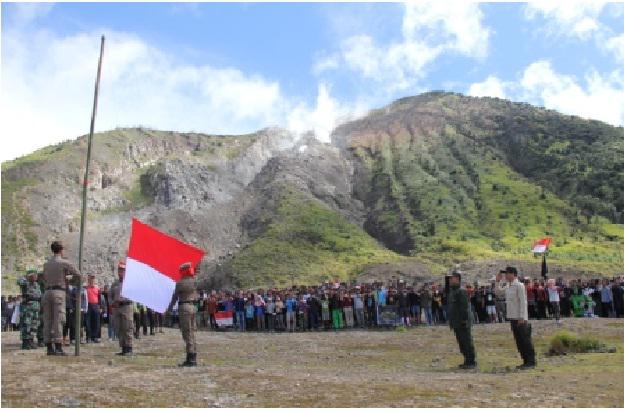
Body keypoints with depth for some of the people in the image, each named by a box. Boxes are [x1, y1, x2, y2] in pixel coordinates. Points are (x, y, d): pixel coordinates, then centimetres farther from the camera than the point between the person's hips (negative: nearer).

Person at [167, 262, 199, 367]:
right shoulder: (194, 281, 7)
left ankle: (190, 359, -6)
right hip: (193, 307, 7)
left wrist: (170, 308, 8)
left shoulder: (180, 283, -10)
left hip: (184, 307, -7)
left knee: (187, 333, -5)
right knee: (192, 333, 12)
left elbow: (175, 297, -3)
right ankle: (193, 358, 15)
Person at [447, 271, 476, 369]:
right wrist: (451, 322, 23)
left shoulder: (461, 292, -14)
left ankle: (471, 362, 3)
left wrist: (464, 320, -23)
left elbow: (465, 307, -20)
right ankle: (467, 361, 21)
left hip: (463, 323, -10)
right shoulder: (451, 292, 16)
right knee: (461, 343, 13)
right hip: (456, 323, 10)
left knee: (467, 342, -3)